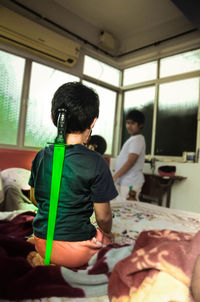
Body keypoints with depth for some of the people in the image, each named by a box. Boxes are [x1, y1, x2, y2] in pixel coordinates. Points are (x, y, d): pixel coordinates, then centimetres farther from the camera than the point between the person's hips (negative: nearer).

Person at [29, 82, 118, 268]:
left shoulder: (41, 156, -5)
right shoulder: (96, 163, -21)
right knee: (105, 237, 25)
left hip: (41, 244, 5)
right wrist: (107, 232, 11)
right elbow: (103, 217, -12)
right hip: (74, 251, -5)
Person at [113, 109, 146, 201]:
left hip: (130, 184, -9)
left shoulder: (138, 139, -13)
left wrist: (115, 176, -21)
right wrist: (116, 176, 17)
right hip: (123, 181, 9)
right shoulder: (132, 139, 17)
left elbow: (131, 161, -21)